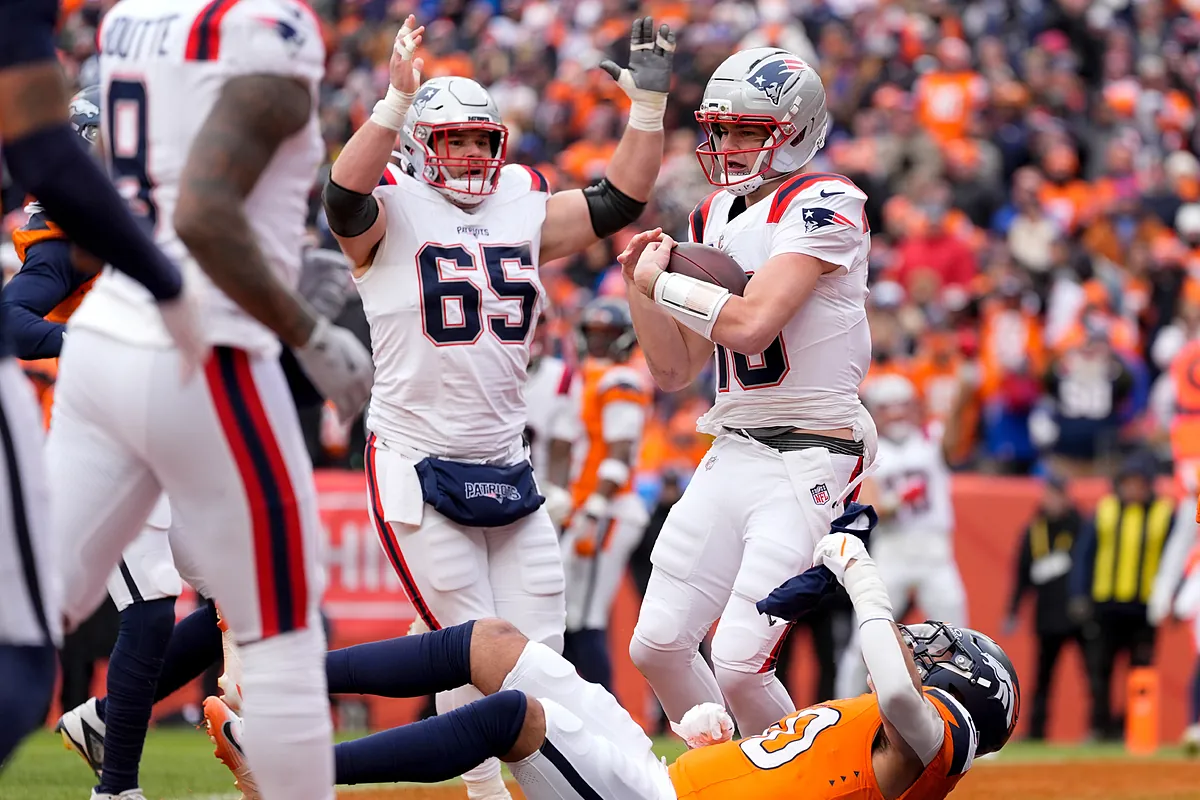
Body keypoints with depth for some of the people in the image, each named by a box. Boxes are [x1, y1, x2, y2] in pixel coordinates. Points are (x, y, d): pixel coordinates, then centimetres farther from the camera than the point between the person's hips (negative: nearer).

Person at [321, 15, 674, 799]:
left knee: (539, 652, 3)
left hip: (507, 467, 5)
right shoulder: (390, 219, -4)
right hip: (419, 467, -5)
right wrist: (398, 98, -36)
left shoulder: (525, 212, 12)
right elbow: (347, 193, -25)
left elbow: (617, 200, 12)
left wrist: (649, 103, 2)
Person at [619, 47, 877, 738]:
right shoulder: (715, 218, 14)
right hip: (733, 450, 8)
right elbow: (675, 372, 16)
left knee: (739, 666, -15)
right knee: (657, 646, 3)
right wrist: (640, 287, 1)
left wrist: (663, 282, -9)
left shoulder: (822, 204, -12)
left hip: (810, 460, -8)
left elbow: (752, 324, -24)